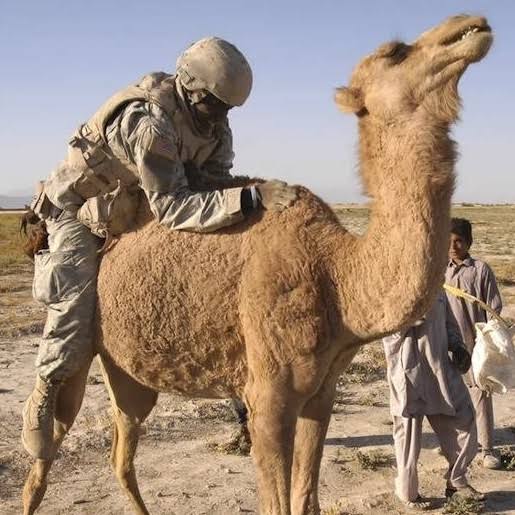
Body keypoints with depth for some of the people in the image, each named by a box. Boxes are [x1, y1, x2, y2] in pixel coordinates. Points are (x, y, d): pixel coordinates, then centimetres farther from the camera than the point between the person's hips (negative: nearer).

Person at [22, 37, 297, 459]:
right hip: (78, 209, -8)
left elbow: (216, 179, -13)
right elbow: (171, 207, -44)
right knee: (77, 296, -22)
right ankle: (44, 397, -4)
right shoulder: (148, 122, -38)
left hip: (135, 211, 8)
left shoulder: (213, 121, -12)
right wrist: (250, 198, -52)